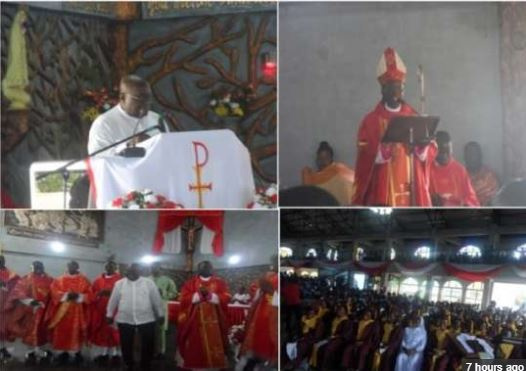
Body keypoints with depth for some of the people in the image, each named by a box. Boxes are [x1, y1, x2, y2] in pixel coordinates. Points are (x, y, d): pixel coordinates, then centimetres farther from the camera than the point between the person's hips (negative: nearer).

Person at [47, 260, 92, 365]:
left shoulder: (84, 280, 8)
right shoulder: (59, 279, 10)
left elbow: (89, 294, 0)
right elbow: (54, 291, -2)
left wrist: (79, 296, -18)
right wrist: (66, 295, -17)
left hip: (78, 311, -1)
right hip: (63, 310, 1)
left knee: (77, 331, -1)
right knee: (63, 331, -1)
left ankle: (77, 352, 7)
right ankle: (65, 352, 9)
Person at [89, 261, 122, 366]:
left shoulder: (120, 279, 2)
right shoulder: (98, 280, 13)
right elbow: (92, 293, 9)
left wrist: (111, 292, -21)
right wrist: (100, 293, -12)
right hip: (100, 308, 4)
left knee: (114, 331, -4)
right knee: (101, 330, 6)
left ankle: (115, 354, 2)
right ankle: (104, 353, 13)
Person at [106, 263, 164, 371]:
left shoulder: (149, 283, 1)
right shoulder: (119, 283, 4)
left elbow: (156, 300, 5)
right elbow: (113, 300, 9)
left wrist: (160, 314, 6)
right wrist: (109, 314, 11)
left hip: (146, 320, -1)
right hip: (125, 320, 1)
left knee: (148, 345, 2)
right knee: (126, 345, 9)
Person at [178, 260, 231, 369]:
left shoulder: (220, 283, 10)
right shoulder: (191, 282, 9)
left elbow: (226, 298, -3)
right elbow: (184, 299, -2)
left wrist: (210, 295, -14)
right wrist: (199, 294, -14)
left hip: (213, 321, 0)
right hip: (195, 321, 0)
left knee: (214, 345, -2)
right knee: (195, 347, -1)